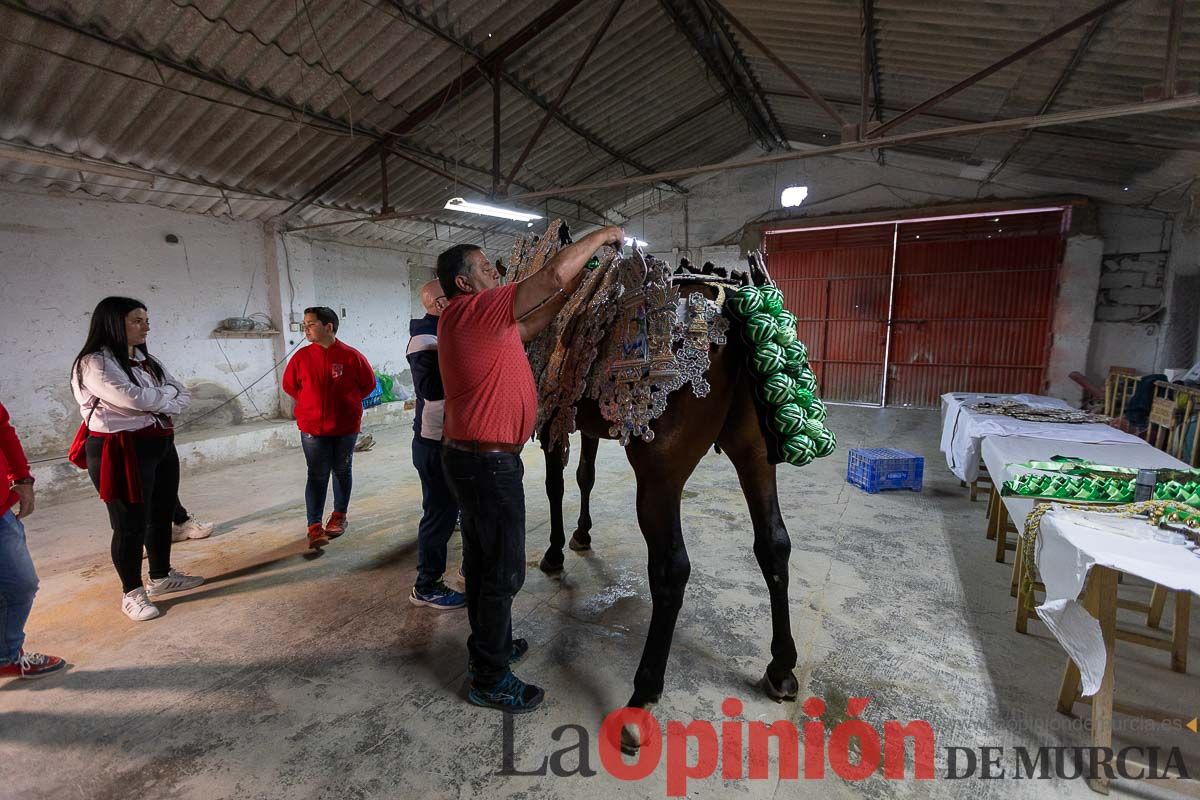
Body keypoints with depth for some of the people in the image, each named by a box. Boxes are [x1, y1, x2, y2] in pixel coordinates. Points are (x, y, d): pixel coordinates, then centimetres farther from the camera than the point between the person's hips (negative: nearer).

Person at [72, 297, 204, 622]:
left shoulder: (147, 360, 13)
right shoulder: (94, 363, -12)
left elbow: (182, 396, 6)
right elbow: (135, 399, -23)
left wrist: (153, 399, -12)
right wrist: (167, 396, -5)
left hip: (161, 445, 8)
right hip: (122, 451, -8)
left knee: (162, 514, 16)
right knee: (131, 523, 2)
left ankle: (162, 576, 32)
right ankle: (132, 592, 18)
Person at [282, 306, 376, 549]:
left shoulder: (351, 356, -8)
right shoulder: (302, 356, -2)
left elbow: (368, 384, 4)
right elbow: (289, 385, 12)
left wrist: (346, 402, 5)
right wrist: (311, 402, 8)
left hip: (346, 426, 0)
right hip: (313, 428, 0)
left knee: (342, 471, 13)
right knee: (317, 476, 0)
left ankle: (339, 515, 30)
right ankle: (314, 526, 4)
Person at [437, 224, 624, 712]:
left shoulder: (475, 320, 13)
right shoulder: (472, 311, -17)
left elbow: (529, 326, 18)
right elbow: (553, 274, -25)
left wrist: (576, 284, 13)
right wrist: (599, 236, -10)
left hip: (470, 456, 10)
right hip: (488, 462, -10)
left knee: (484, 561, 21)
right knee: (503, 571, 3)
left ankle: (490, 647, 39)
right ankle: (490, 679, 19)